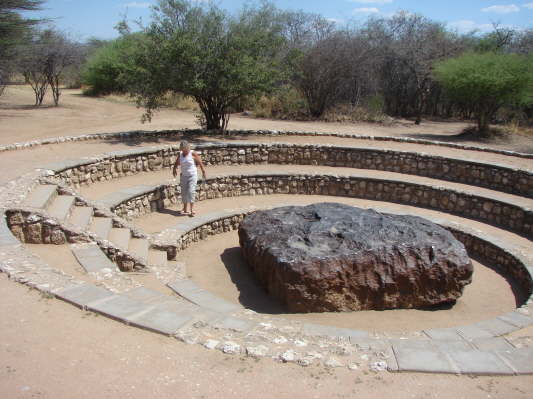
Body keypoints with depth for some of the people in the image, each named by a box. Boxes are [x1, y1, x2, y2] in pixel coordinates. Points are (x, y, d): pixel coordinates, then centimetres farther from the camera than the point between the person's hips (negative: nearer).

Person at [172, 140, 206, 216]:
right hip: (183, 176, 5)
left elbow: (200, 162, -3)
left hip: (192, 176, -5)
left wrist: (203, 171, 1)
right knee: (184, 192, 7)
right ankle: (185, 209, 19)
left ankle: (192, 209, -12)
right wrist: (174, 169, 8)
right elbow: (177, 162, 21)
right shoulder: (180, 154, 4)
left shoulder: (193, 154, -9)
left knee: (191, 192, -15)